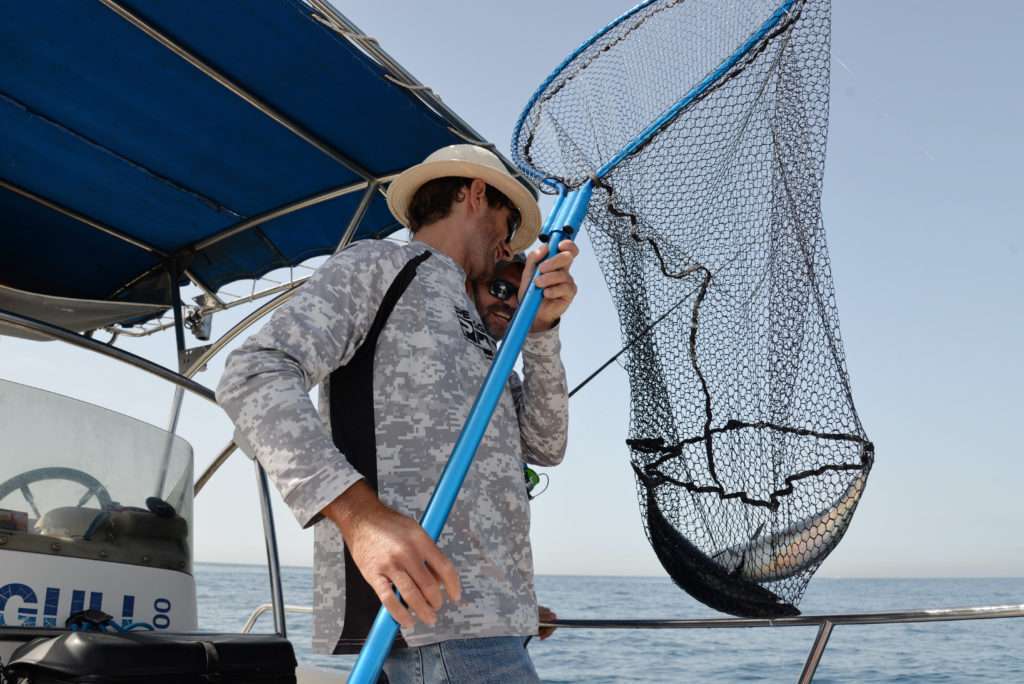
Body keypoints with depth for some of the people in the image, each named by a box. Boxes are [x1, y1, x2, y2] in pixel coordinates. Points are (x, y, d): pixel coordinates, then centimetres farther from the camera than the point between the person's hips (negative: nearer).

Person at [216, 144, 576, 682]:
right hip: (423, 605, -9)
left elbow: (542, 446, 20)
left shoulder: (463, 321, 28)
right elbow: (255, 375, -12)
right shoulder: (378, 264, 3)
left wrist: (541, 327, 5)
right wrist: (359, 513, -25)